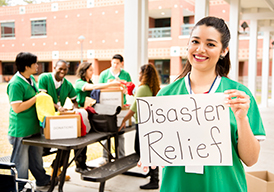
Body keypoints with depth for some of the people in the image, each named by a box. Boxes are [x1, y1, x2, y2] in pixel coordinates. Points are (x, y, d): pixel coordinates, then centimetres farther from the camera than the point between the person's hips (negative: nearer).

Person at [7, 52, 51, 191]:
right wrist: (36, 98, -21)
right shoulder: (15, 83, -21)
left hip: (34, 126, 9)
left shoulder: (31, 79, 8)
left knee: (36, 157, 23)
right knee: (21, 162, 6)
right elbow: (17, 108, -25)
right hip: (21, 130, -9)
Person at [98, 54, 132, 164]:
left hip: (121, 106, 1)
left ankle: (121, 157, 14)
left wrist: (125, 90, -13)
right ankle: (105, 157, 11)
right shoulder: (104, 74, 7)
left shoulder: (126, 74, 9)